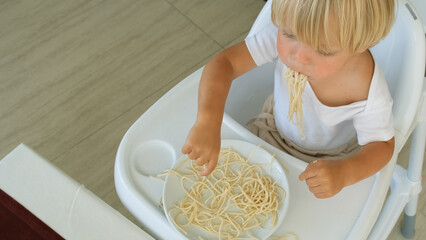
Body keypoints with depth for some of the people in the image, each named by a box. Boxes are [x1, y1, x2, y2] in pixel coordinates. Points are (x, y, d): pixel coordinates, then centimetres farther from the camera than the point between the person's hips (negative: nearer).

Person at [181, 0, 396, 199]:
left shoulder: (370, 92, -38)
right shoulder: (283, 34, -34)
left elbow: (382, 145, -22)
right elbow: (225, 62, -36)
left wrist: (345, 173, -44)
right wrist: (208, 120, -55)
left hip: (329, 160, -2)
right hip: (274, 131, 2)